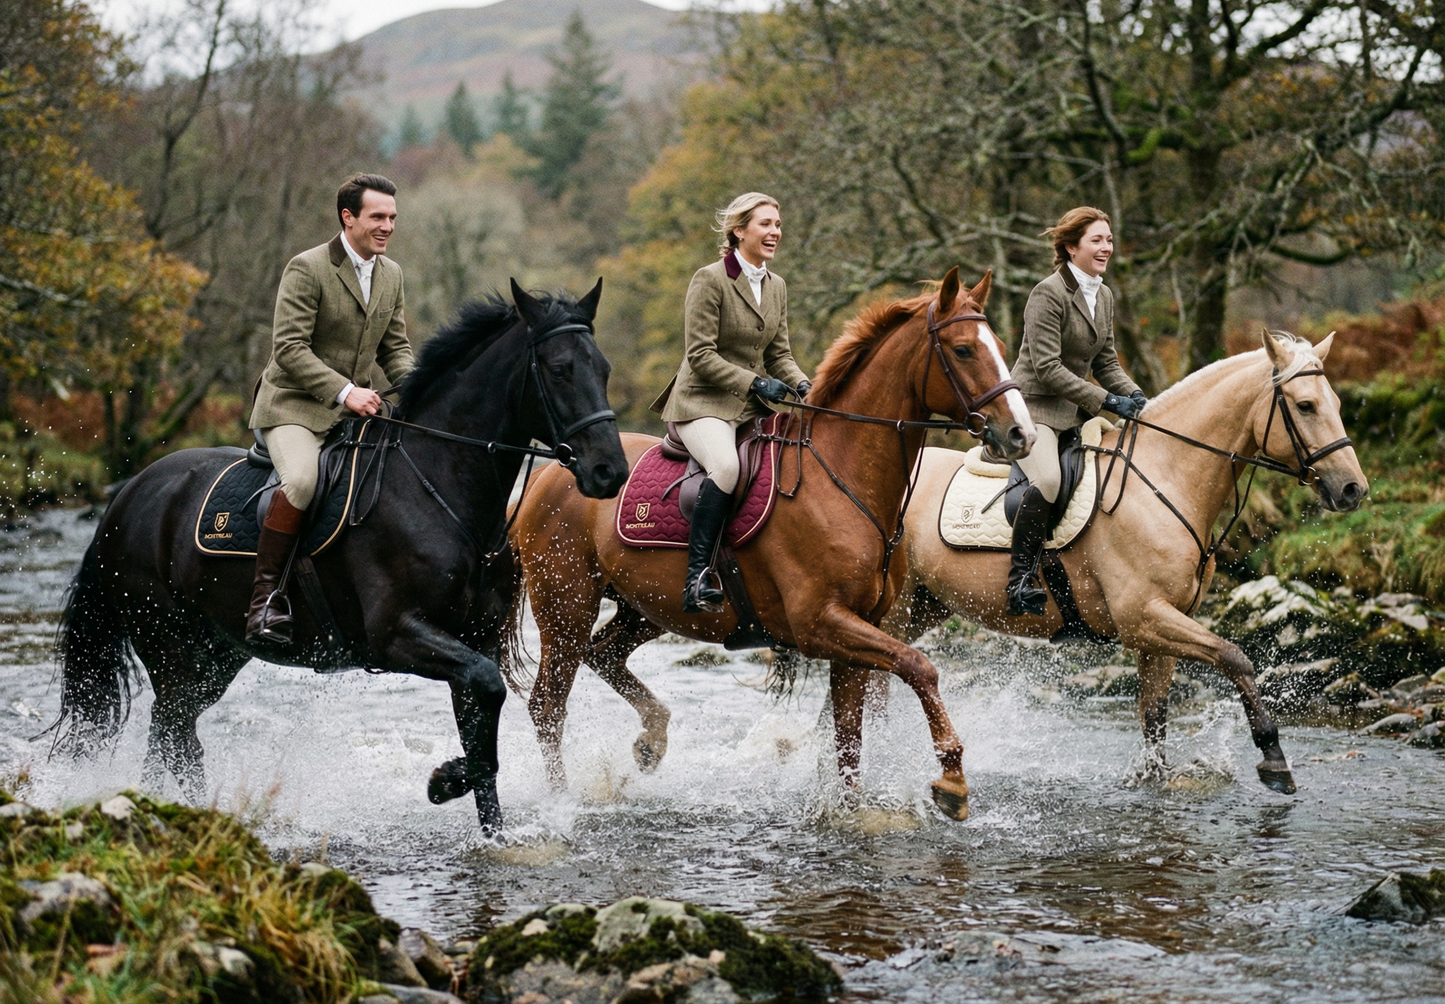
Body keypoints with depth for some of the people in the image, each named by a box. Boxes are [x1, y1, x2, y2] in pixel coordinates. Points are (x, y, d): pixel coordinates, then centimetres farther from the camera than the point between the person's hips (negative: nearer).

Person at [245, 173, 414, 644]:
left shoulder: (391, 274, 10)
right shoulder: (306, 269, -11)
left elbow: (396, 349, 16)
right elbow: (289, 348, -17)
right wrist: (343, 391, -26)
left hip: (357, 408, 7)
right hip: (295, 406, -7)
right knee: (302, 480, -33)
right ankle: (265, 596, -26)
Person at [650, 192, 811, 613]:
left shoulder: (777, 286, 14)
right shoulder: (710, 280, -9)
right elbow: (700, 356, -13)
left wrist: (801, 384, -4)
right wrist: (754, 382, -20)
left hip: (754, 407, 8)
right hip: (704, 403, -8)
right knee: (726, 465, -36)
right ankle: (697, 578, -35)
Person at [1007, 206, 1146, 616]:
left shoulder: (1104, 296, 13)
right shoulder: (1049, 294, -13)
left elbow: (1105, 363, 17)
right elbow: (1047, 367, -19)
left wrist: (1134, 395, -4)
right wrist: (1106, 400, -22)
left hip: (1076, 411, 9)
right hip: (1034, 405, -9)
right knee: (1047, 479, -33)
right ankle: (1020, 579, -27)